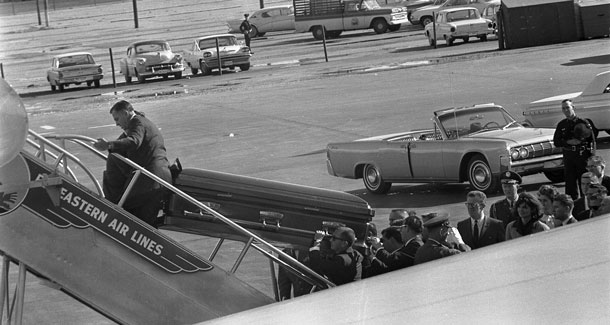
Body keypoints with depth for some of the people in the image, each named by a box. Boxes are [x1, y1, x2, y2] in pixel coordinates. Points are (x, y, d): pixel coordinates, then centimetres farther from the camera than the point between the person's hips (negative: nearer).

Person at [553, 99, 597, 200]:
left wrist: (591, 156, -9)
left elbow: (592, 140, -1)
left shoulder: (584, 122, 0)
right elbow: (556, 142, 6)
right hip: (568, 157, 3)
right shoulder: (561, 125, 10)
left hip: (583, 157, -3)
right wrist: (568, 142, -11)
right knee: (570, 184, 3)